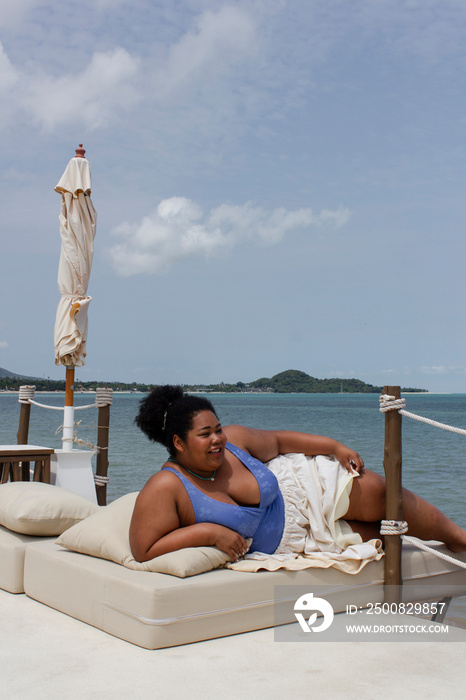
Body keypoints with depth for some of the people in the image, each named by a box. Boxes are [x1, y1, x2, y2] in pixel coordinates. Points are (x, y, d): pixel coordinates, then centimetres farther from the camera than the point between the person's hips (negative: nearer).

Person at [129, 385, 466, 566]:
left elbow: (277, 440, 2)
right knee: (374, 536, -7)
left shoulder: (233, 440, -15)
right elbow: (144, 550, -28)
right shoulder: (165, 489, -27)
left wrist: (335, 446, -2)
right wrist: (210, 531, -33)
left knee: (377, 491, -8)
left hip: (300, 485, 3)